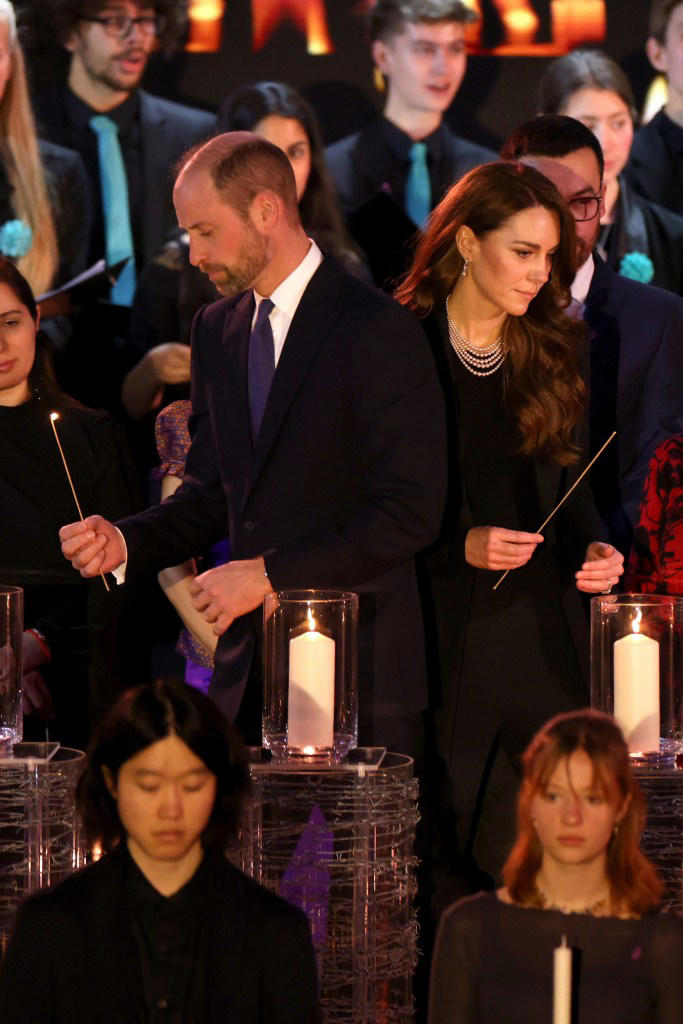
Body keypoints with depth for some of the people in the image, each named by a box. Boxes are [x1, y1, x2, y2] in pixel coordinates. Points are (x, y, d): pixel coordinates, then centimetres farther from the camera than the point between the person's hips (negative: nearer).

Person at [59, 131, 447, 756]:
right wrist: (126, 542, 1)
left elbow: (411, 513, -15)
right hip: (248, 673, 6)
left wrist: (270, 574, -15)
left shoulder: (379, 332, -10)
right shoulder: (217, 330, 14)